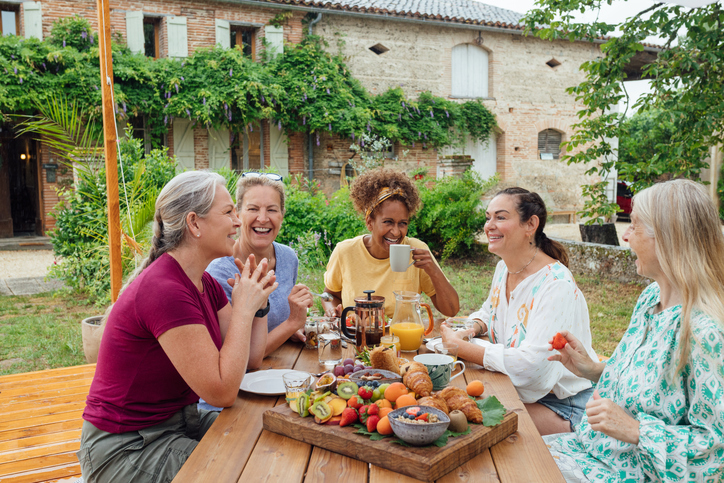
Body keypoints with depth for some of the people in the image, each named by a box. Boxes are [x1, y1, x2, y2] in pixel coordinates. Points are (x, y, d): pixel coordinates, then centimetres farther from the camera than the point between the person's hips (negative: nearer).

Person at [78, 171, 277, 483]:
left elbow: (251, 356, 6)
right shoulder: (164, 290, -27)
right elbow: (223, 391, -26)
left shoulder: (204, 283, 2)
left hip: (178, 419, 9)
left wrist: (258, 301, -8)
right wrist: (243, 307, -21)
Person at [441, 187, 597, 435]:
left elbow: (530, 365, -32)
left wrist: (459, 347, -25)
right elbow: (489, 312, 22)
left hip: (563, 407, -7)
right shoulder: (504, 268, 2)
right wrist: (472, 329, -3)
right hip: (518, 390, 8)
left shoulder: (556, 285, -25)